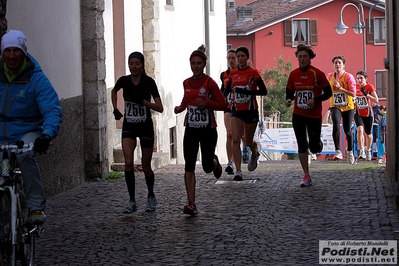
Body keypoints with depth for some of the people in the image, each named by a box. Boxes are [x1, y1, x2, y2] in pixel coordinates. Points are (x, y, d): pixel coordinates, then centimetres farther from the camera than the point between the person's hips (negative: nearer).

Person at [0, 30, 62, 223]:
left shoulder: (37, 79, -11)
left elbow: (52, 110, -19)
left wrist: (47, 134, -37)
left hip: (26, 133, -3)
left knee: (25, 156, -34)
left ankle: (36, 207, -25)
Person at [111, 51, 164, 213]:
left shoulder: (149, 82, -13)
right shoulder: (124, 81, -6)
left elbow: (160, 108, -16)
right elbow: (114, 91, 19)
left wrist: (142, 101, -27)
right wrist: (115, 109, 7)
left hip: (146, 127, -1)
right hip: (129, 127, 2)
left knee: (146, 166, 6)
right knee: (128, 162, -16)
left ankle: (151, 197, 31)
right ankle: (132, 201, -8)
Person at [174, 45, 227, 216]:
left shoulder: (209, 82, -10)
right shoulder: (186, 83, 5)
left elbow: (223, 105, -10)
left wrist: (206, 103, -22)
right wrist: (180, 108, 5)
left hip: (208, 129, -4)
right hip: (191, 129, 4)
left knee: (207, 167, 5)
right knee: (189, 166, -7)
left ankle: (214, 161, 43)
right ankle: (191, 203, -7)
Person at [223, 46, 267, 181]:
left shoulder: (253, 72, -5)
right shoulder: (232, 73, 7)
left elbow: (264, 91, -11)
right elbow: (227, 89, 21)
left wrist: (247, 91, -21)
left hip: (250, 110, -2)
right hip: (236, 111, 2)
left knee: (248, 142, 10)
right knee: (235, 139, -15)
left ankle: (254, 154, 46)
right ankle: (238, 171, -16)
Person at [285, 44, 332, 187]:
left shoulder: (317, 73, -10)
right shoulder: (293, 74, 0)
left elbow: (328, 93, -5)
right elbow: (289, 91, 11)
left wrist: (315, 100, -20)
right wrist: (288, 100, -11)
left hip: (315, 115, -3)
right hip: (298, 115, 3)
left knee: (314, 148, 0)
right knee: (302, 146, 1)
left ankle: (318, 143, 38)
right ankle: (306, 176, 10)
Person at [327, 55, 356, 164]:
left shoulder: (349, 76, -7)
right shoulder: (330, 76, 5)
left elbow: (353, 93, -15)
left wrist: (340, 88, -23)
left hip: (348, 107, -1)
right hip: (335, 106, 1)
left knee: (347, 130, 4)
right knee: (336, 125, -24)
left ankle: (350, 151, 28)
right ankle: (338, 151, -23)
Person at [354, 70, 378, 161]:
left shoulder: (370, 87, -9)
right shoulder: (355, 87, 0)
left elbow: (376, 100, -16)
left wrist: (366, 94, -26)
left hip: (368, 114, -1)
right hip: (358, 113, 1)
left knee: (368, 134, 11)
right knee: (360, 129, -24)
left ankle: (368, 150, 37)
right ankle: (362, 151, -25)